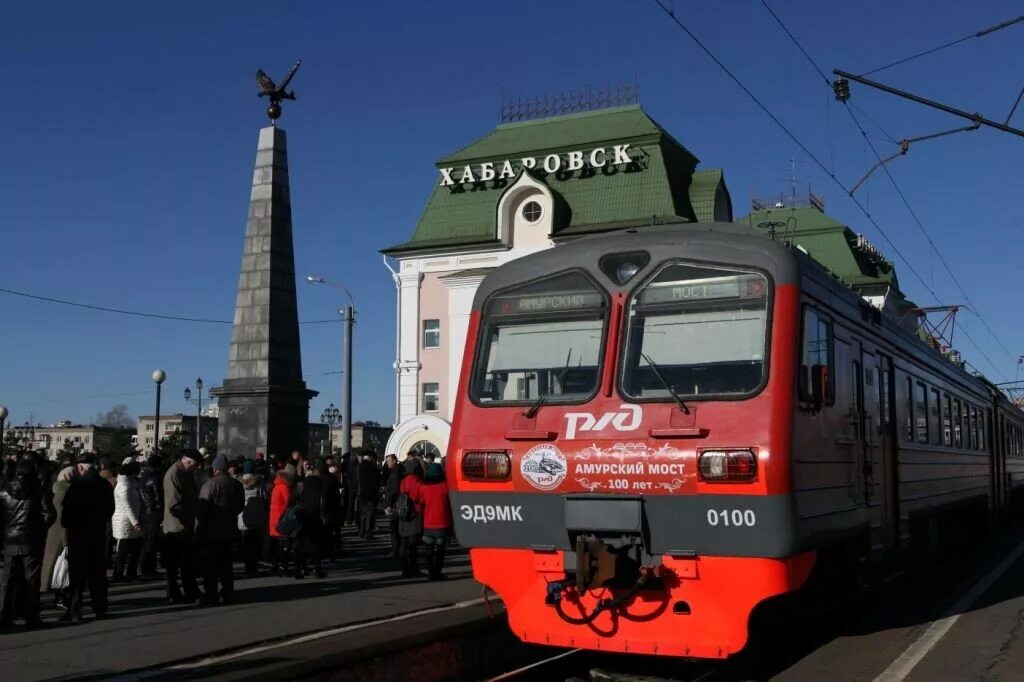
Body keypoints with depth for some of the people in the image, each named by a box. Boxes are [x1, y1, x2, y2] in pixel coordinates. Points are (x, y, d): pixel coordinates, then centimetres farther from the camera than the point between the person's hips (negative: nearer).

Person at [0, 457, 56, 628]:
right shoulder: (38, 491, -7)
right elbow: (49, 514, -11)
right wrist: (40, 529, 5)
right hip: (32, 542, -2)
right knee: (31, 579, 3)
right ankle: (31, 616, 5)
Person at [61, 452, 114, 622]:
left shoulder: (77, 484, -14)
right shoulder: (105, 485, 2)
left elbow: (68, 507, -13)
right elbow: (110, 508, 8)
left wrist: (66, 523, 4)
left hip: (78, 532, -5)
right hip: (98, 532, 5)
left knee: (77, 572, 0)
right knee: (98, 571, 11)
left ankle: (75, 610, -3)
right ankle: (100, 608, 13)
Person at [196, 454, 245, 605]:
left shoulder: (210, 484, -15)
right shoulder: (237, 485, 5)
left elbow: (201, 511, -16)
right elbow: (240, 507, 16)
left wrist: (198, 532, -12)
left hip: (212, 532, -6)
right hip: (229, 531, 6)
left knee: (210, 566, 1)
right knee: (225, 564, 15)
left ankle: (210, 596, 2)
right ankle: (228, 595, 19)